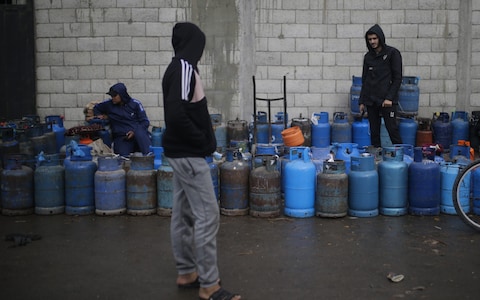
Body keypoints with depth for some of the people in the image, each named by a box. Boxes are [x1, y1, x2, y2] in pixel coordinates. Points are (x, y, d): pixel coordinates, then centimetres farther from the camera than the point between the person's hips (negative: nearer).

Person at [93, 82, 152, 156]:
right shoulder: (109, 104, 9)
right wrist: (99, 115, 9)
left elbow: (145, 122, 2)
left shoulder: (135, 104, 3)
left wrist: (134, 132, -13)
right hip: (121, 137, 0)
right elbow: (96, 108, 30)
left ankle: (148, 155, -48)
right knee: (123, 157, -34)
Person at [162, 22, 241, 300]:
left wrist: (199, 141, 8)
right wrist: (202, 141, -16)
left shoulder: (176, 68, 11)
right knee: (207, 215, -7)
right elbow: (176, 114, -27)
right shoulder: (185, 68, -18)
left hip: (181, 152, 10)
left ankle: (187, 273, 24)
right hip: (189, 154, -10)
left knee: (183, 214, 14)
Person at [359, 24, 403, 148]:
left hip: (387, 100, -5)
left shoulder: (392, 53, -2)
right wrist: (362, 101, 11)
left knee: (392, 129, -7)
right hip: (371, 100, 5)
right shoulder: (368, 56, 12)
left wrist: (390, 98, -13)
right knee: (374, 132, 5)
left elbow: (397, 78, -5)